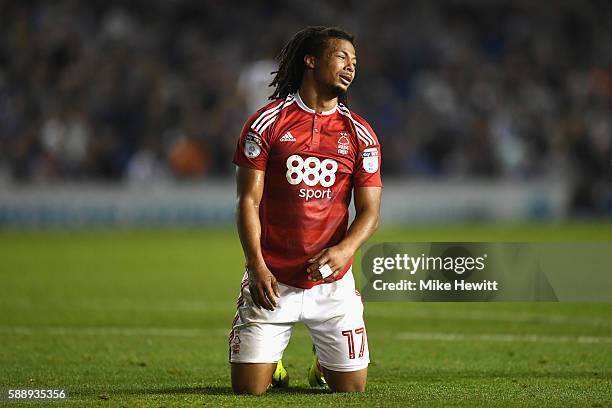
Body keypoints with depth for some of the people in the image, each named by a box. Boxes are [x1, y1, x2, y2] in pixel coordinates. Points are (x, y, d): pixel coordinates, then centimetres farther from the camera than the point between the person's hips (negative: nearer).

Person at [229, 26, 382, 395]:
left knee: (351, 388, 3)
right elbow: (249, 201, -4)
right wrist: (257, 267, -15)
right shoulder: (268, 122, -2)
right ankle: (271, 362, 31)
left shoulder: (360, 134, 5)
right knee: (248, 389, -4)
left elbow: (369, 212, 2)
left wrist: (344, 250, -19)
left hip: (332, 281, 2)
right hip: (272, 280, -2)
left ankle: (324, 363, 38)